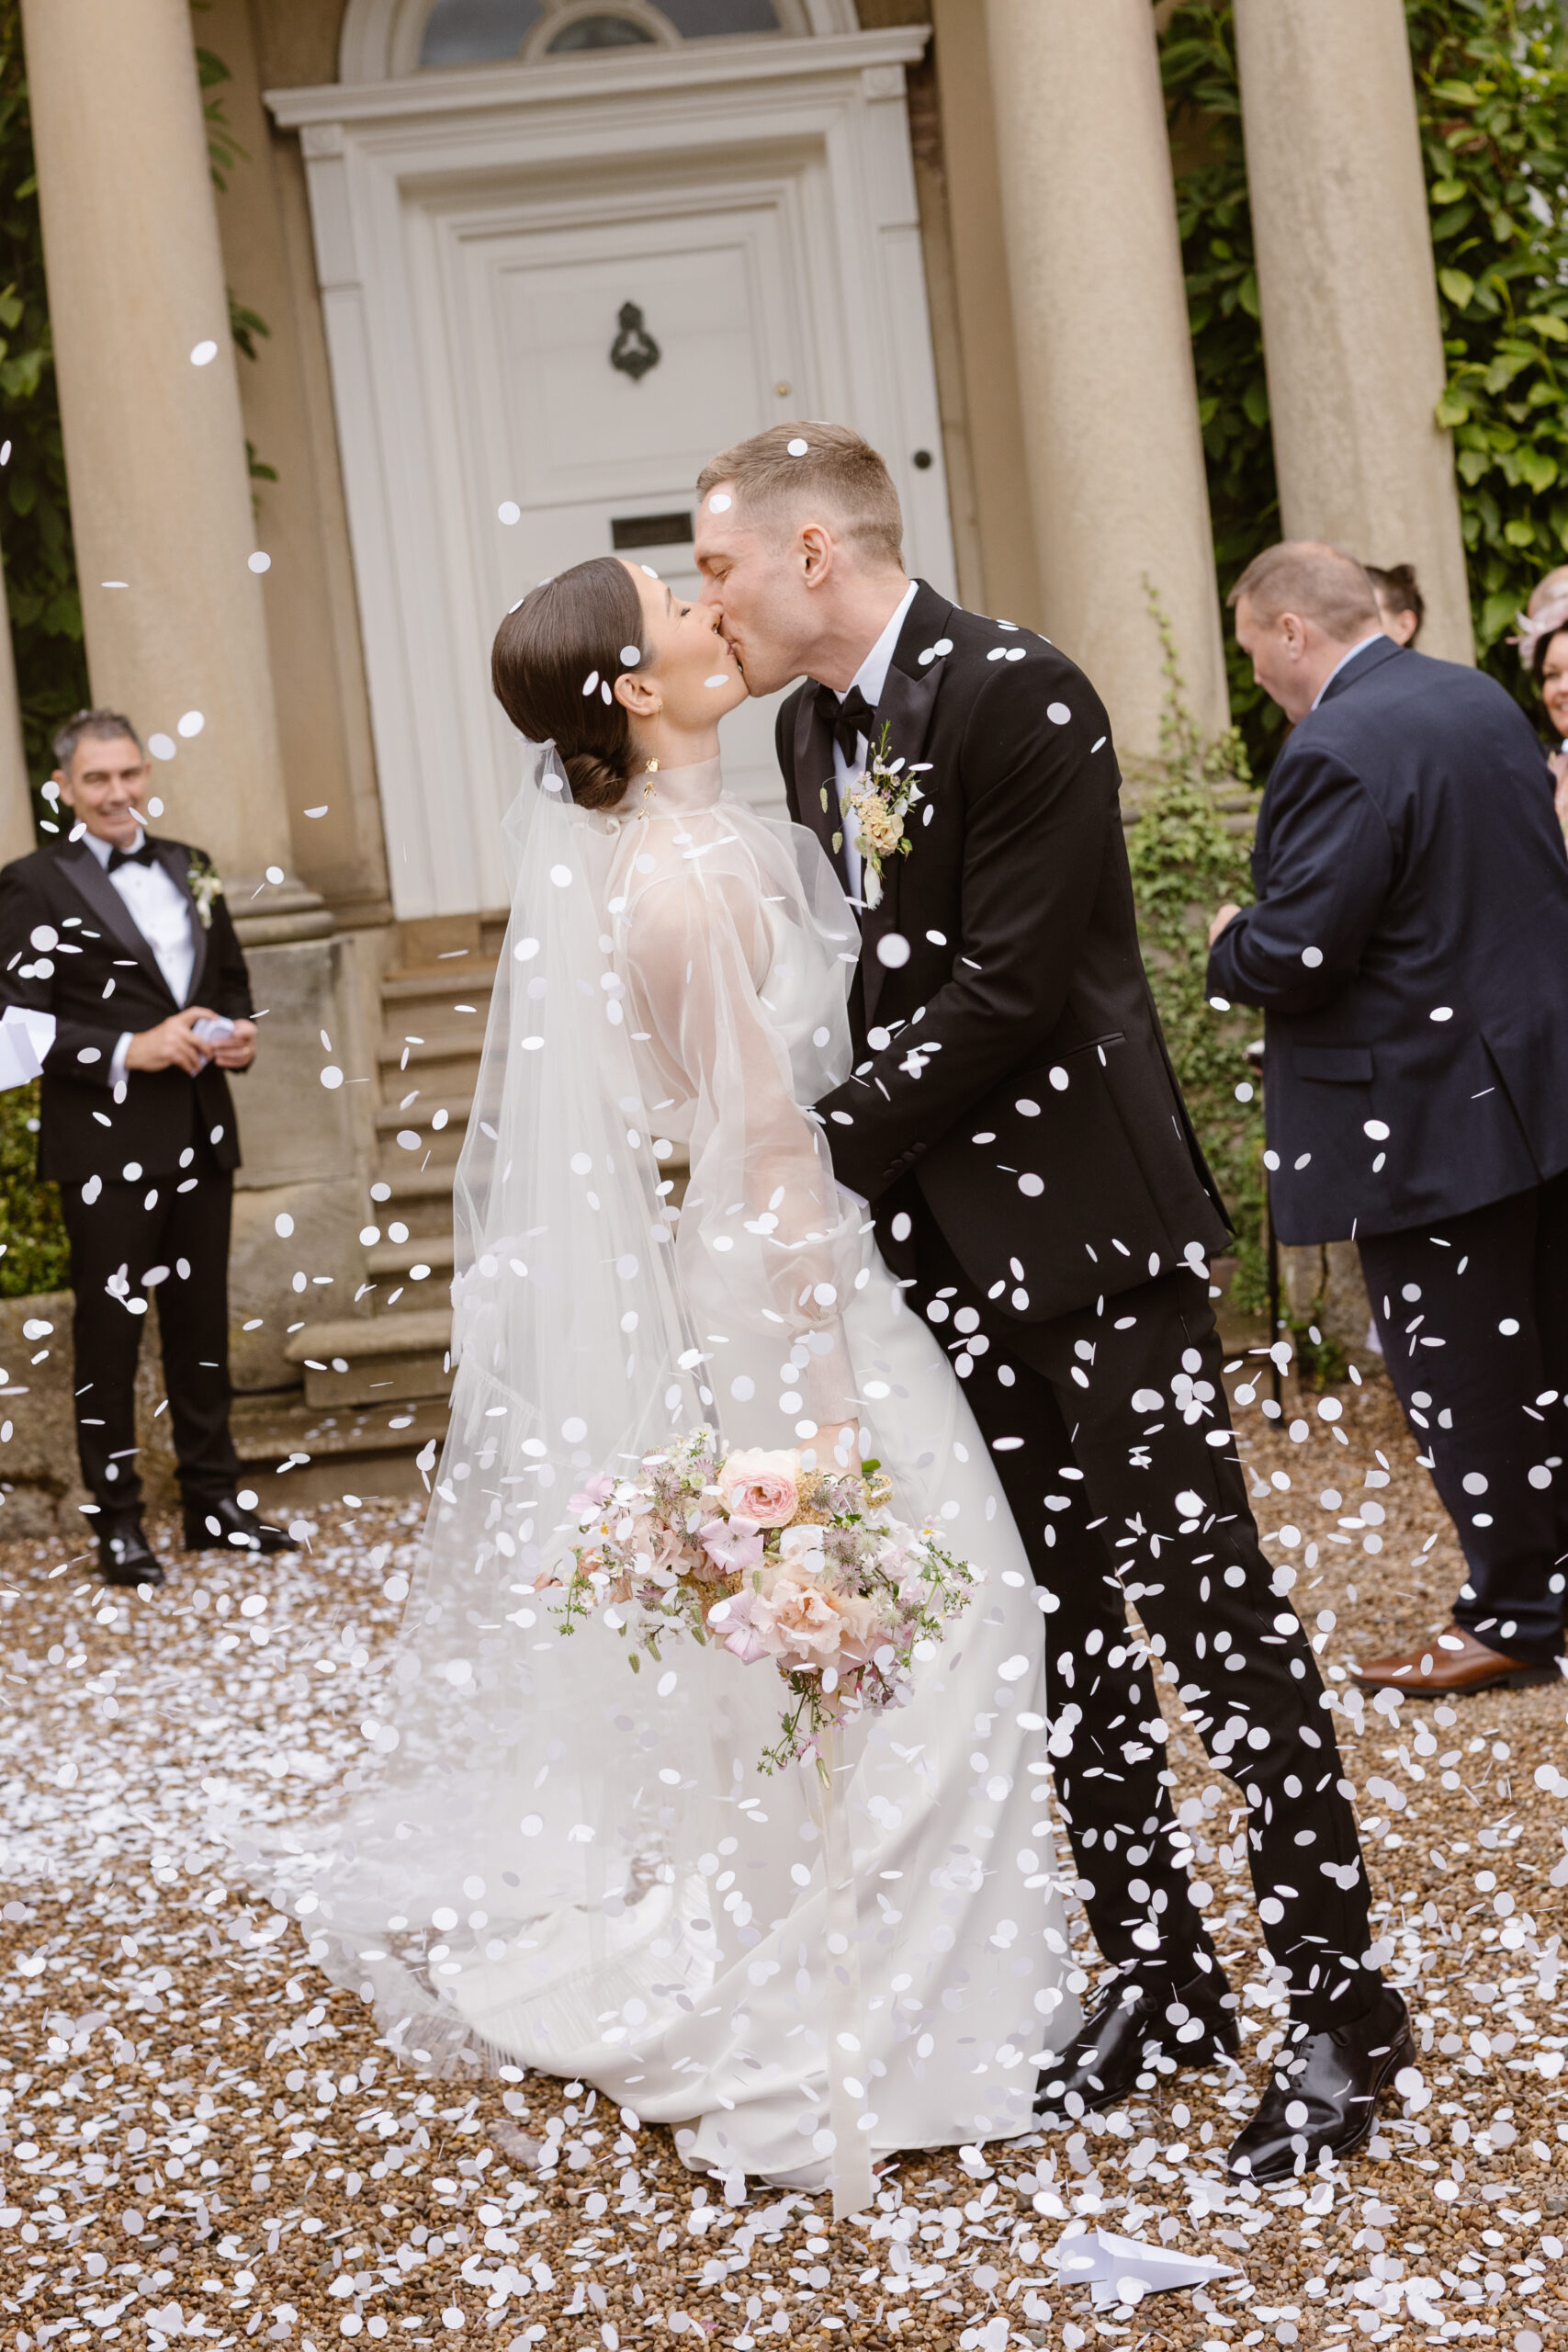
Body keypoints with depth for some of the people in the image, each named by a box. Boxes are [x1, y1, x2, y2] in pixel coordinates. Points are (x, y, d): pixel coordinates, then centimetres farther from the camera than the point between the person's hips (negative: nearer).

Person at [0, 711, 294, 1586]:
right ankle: (119, 1523, 9)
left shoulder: (190, 869, 12)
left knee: (203, 1324, 14)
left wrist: (239, 1034, 0)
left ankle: (216, 1500, 25)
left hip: (202, 1138, 6)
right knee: (110, 1332, 1)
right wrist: (129, 1049, -21)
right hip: (108, 1146, -6)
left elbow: (231, 980, 21)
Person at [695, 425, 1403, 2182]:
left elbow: (1004, 993, -20)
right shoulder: (811, 730, 11)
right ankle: (1156, 1981, 23)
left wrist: (811, 1158, -16)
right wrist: (855, 1174, 2)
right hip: (949, 1248, 8)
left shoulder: (1019, 699, -15)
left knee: (1207, 1605, -3)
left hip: (1086, 1226, -8)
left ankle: (1339, 2007, 7)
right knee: (1061, 1629, 12)